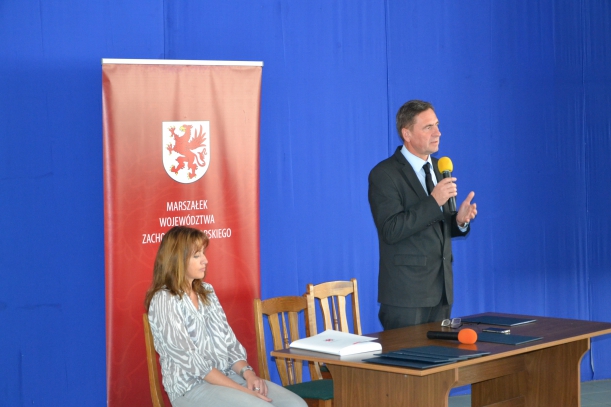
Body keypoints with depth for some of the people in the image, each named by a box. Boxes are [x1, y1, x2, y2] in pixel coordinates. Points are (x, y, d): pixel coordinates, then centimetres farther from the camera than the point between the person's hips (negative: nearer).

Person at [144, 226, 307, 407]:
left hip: (228, 375, 7)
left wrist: (247, 372, -8)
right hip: (191, 387, -7)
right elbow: (191, 360, -16)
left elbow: (226, 339, 13)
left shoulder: (206, 292, 13)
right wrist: (242, 390, -19)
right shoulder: (164, 301, -11)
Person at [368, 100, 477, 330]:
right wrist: (433, 201, -23)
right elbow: (391, 230, -20)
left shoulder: (439, 168, 13)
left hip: (441, 289, 7)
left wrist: (460, 220, -3)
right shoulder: (384, 174, -10)